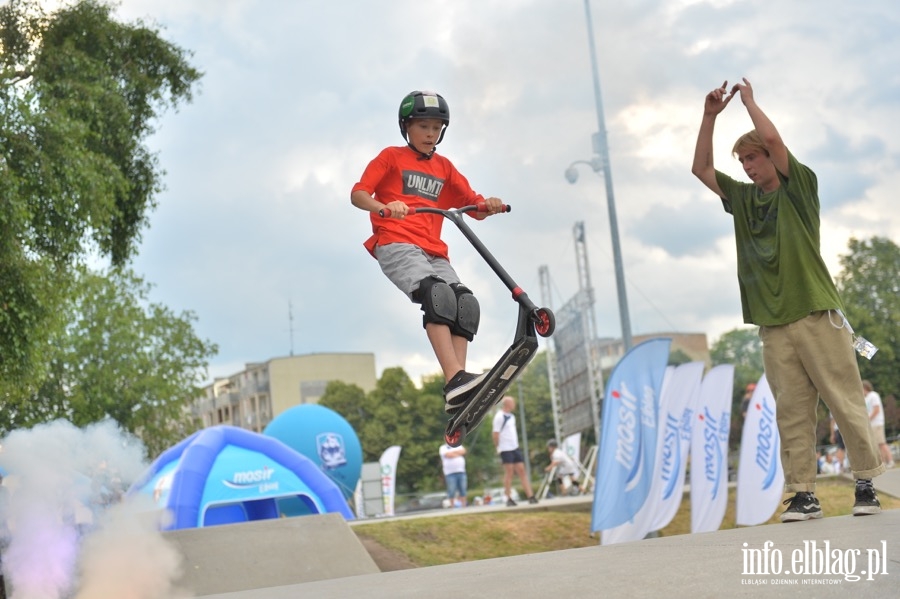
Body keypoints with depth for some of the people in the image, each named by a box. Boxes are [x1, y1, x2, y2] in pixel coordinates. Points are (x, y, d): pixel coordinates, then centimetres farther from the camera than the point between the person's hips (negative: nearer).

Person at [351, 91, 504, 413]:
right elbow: (358, 194, -2)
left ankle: (457, 396, -22)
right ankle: (455, 381, -41)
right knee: (438, 294, -31)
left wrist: (488, 205, -8)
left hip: (434, 253, 5)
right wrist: (384, 207, -24)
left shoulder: (444, 168, 24)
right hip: (396, 245, -5)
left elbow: (474, 207, 17)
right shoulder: (391, 157, 12)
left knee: (466, 303, -19)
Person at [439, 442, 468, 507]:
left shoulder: (458, 446, 18)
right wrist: (458, 453, 0)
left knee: (463, 490, 3)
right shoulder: (443, 448, 4)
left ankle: (463, 506, 9)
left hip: (461, 472, 4)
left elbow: (463, 451, -1)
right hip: (450, 473, -4)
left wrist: (453, 452, -5)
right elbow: (448, 455, -13)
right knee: (452, 491, -6)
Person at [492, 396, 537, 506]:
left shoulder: (511, 416, 14)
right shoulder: (499, 417, -12)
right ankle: (509, 499, 1)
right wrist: (498, 447, -10)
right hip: (506, 449, -8)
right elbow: (495, 433, -14)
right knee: (509, 472, -6)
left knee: (521, 470, 5)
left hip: (515, 448, 8)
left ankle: (530, 497, 4)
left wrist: (516, 444, 14)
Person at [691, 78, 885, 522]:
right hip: (773, 324, 5)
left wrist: (749, 100, 1)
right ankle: (803, 494, 5)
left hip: (816, 315, -4)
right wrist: (710, 115, 8)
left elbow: (772, 138, -12)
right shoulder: (744, 199, 15)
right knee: (791, 412, 3)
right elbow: (701, 169, 15)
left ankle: (866, 484, 7)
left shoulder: (799, 188, 2)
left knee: (846, 403, -2)